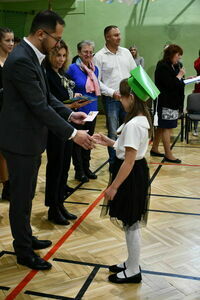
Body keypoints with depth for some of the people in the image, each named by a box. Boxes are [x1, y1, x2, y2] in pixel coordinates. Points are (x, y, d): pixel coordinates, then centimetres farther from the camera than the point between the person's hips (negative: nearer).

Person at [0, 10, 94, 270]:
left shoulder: (31, 56, 8)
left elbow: (46, 97, 13)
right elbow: (40, 106, -25)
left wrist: (69, 114, 1)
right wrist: (72, 133, -21)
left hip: (29, 139, 10)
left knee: (26, 195, 21)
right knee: (21, 198, 5)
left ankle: (25, 238, 38)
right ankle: (24, 252, 21)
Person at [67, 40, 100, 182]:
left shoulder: (95, 69, 7)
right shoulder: (73, 68, -10)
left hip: (92, 110, 6)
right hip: (78, 110, -6)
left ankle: (86, 168, 28)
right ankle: (79, 171, 15)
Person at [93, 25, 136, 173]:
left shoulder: (126, 52, 9)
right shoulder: (99, 56, -4)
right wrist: (112, 93, -15)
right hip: (111, 99, -4)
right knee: (113, 133, 2)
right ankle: (113, 163, 14)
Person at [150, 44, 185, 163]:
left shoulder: (170, 66, 16)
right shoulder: (163, 67, -16)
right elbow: (170, 84, -21)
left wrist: (186, 80, 13)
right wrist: (180, 75, -11)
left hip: (171, 102, 10)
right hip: (167, 103, -10)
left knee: (162, 127, 15)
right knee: (167, 127, -5)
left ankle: (154, 149, 25)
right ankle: (168, 155, 0)